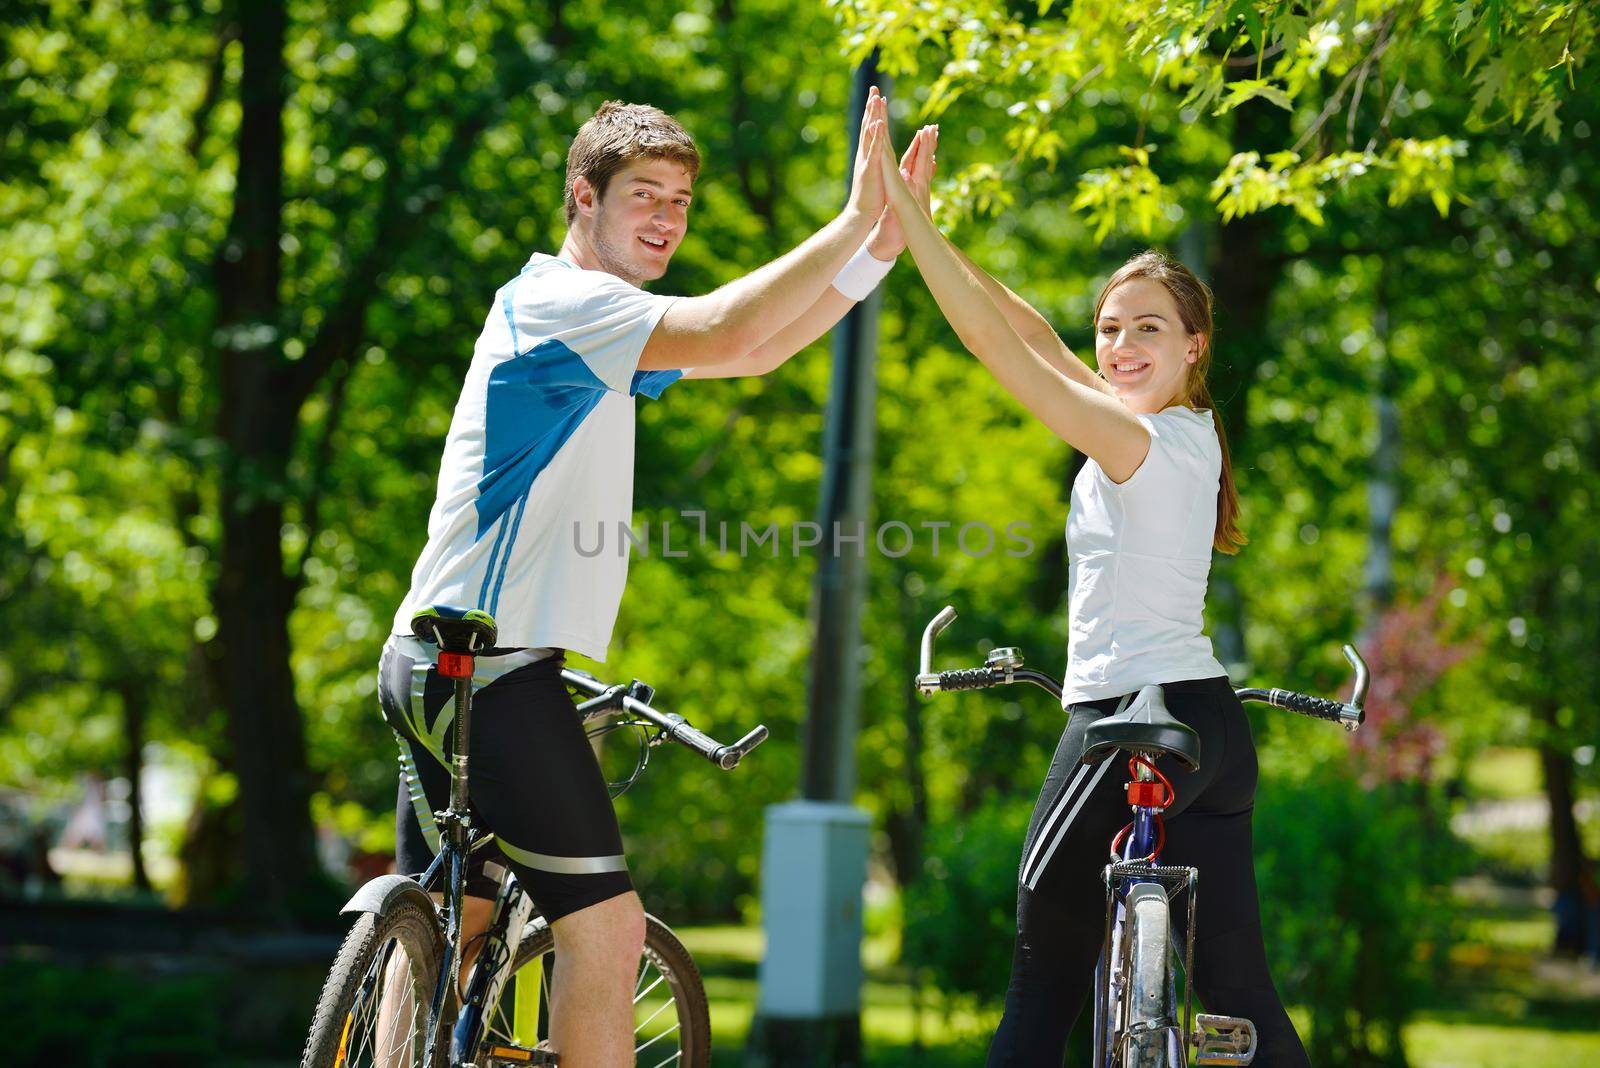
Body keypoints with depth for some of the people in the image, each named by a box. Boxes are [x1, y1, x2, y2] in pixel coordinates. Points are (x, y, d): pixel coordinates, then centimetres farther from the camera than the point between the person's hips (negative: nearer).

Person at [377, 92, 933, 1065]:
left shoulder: (609, 332, 20)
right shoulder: (556, 300, -12)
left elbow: (763, 348, 17)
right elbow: (725, 333, -27)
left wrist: (883, 245, 6)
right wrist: (854, 219, -23)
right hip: (491, 664, -11)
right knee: (606, 923, -10)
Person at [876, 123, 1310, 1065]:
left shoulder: (1149, 442, -13)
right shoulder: (1184, 433, 12)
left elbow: (1002, 347, -19)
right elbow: (1031, 334, 12)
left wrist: (908, 215, -17)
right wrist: (913, 219, 8)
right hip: (1210, 725, 9)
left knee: (1048, 971, 0)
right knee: (1238, 989, 9)